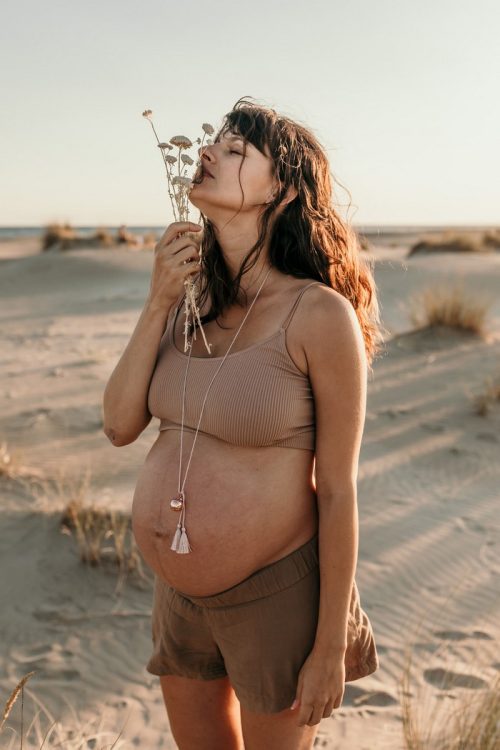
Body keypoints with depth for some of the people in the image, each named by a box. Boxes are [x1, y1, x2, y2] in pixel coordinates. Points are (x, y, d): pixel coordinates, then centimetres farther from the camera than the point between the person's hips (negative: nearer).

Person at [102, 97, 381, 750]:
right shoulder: (193, 300, -2)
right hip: (182, 592, 6)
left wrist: (330, 649, -12)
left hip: (276, 594, -6)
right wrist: (158, 303, -15)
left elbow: (338, 493, -17)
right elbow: (120, 425, -5)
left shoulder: (320, 315, -20)